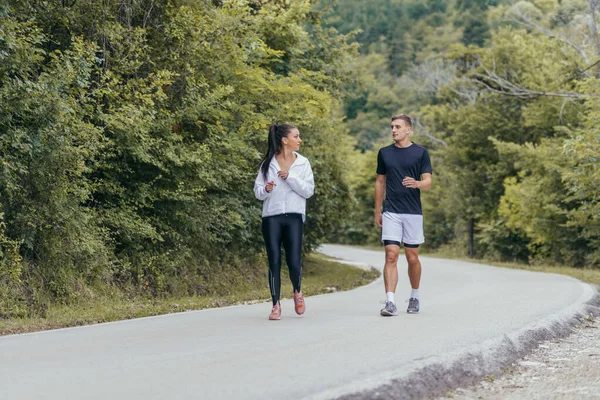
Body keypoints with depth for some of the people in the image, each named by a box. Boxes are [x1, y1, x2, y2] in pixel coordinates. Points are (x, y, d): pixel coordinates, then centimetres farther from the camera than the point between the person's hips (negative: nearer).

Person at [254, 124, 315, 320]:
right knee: (274, 262, -2)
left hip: (294, 217, 0)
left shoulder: (302, 163, 7)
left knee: (294, 262, -7)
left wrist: (290, 177, -11)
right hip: (272, 217, 0)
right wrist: (266, 189, -16)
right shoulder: (268, 163, 5)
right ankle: (276, 305, 6)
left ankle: (297, 292, 23)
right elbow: (257, 190, 6)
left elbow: (309, 190, 0)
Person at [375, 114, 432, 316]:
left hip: (413, 212, -1)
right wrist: (377, 211, 12)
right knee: (391, 255, -10)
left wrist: (416, 183, -26)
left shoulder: (421, 152, 1)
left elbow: (428, 182, -2)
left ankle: (414, 297, 27)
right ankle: (390, 302, -15)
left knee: (412, 257, 8)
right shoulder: (384, 153, 9)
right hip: (390, 212, 1)